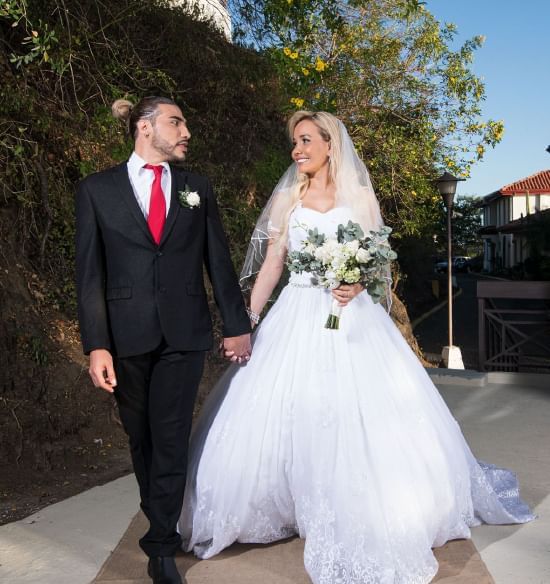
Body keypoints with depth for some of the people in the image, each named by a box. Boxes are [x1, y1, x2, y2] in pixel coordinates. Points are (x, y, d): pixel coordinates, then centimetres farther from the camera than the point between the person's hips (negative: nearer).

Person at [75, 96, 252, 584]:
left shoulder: (197, 189, 9)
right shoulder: (97, 190, 2)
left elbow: (219, 262, 9)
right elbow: (90, 272, -2)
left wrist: (237, 325, 7)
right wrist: (96, 345, -9)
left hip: (184, 333, 1)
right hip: (127, 335, 0)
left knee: (171, 437, 0)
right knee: (141, 437, 13)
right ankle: (163, 525, 33)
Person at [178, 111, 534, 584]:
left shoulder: (359, 197, 4)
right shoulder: (286, 199, 9)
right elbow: (270, 266, 7)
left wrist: (356, 286, -20)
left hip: (351, 319, -2)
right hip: (297, 319, 2)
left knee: (364, 421, -4)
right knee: (274, 418, 2)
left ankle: (370, 520, 15)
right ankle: (284, 508, 25)